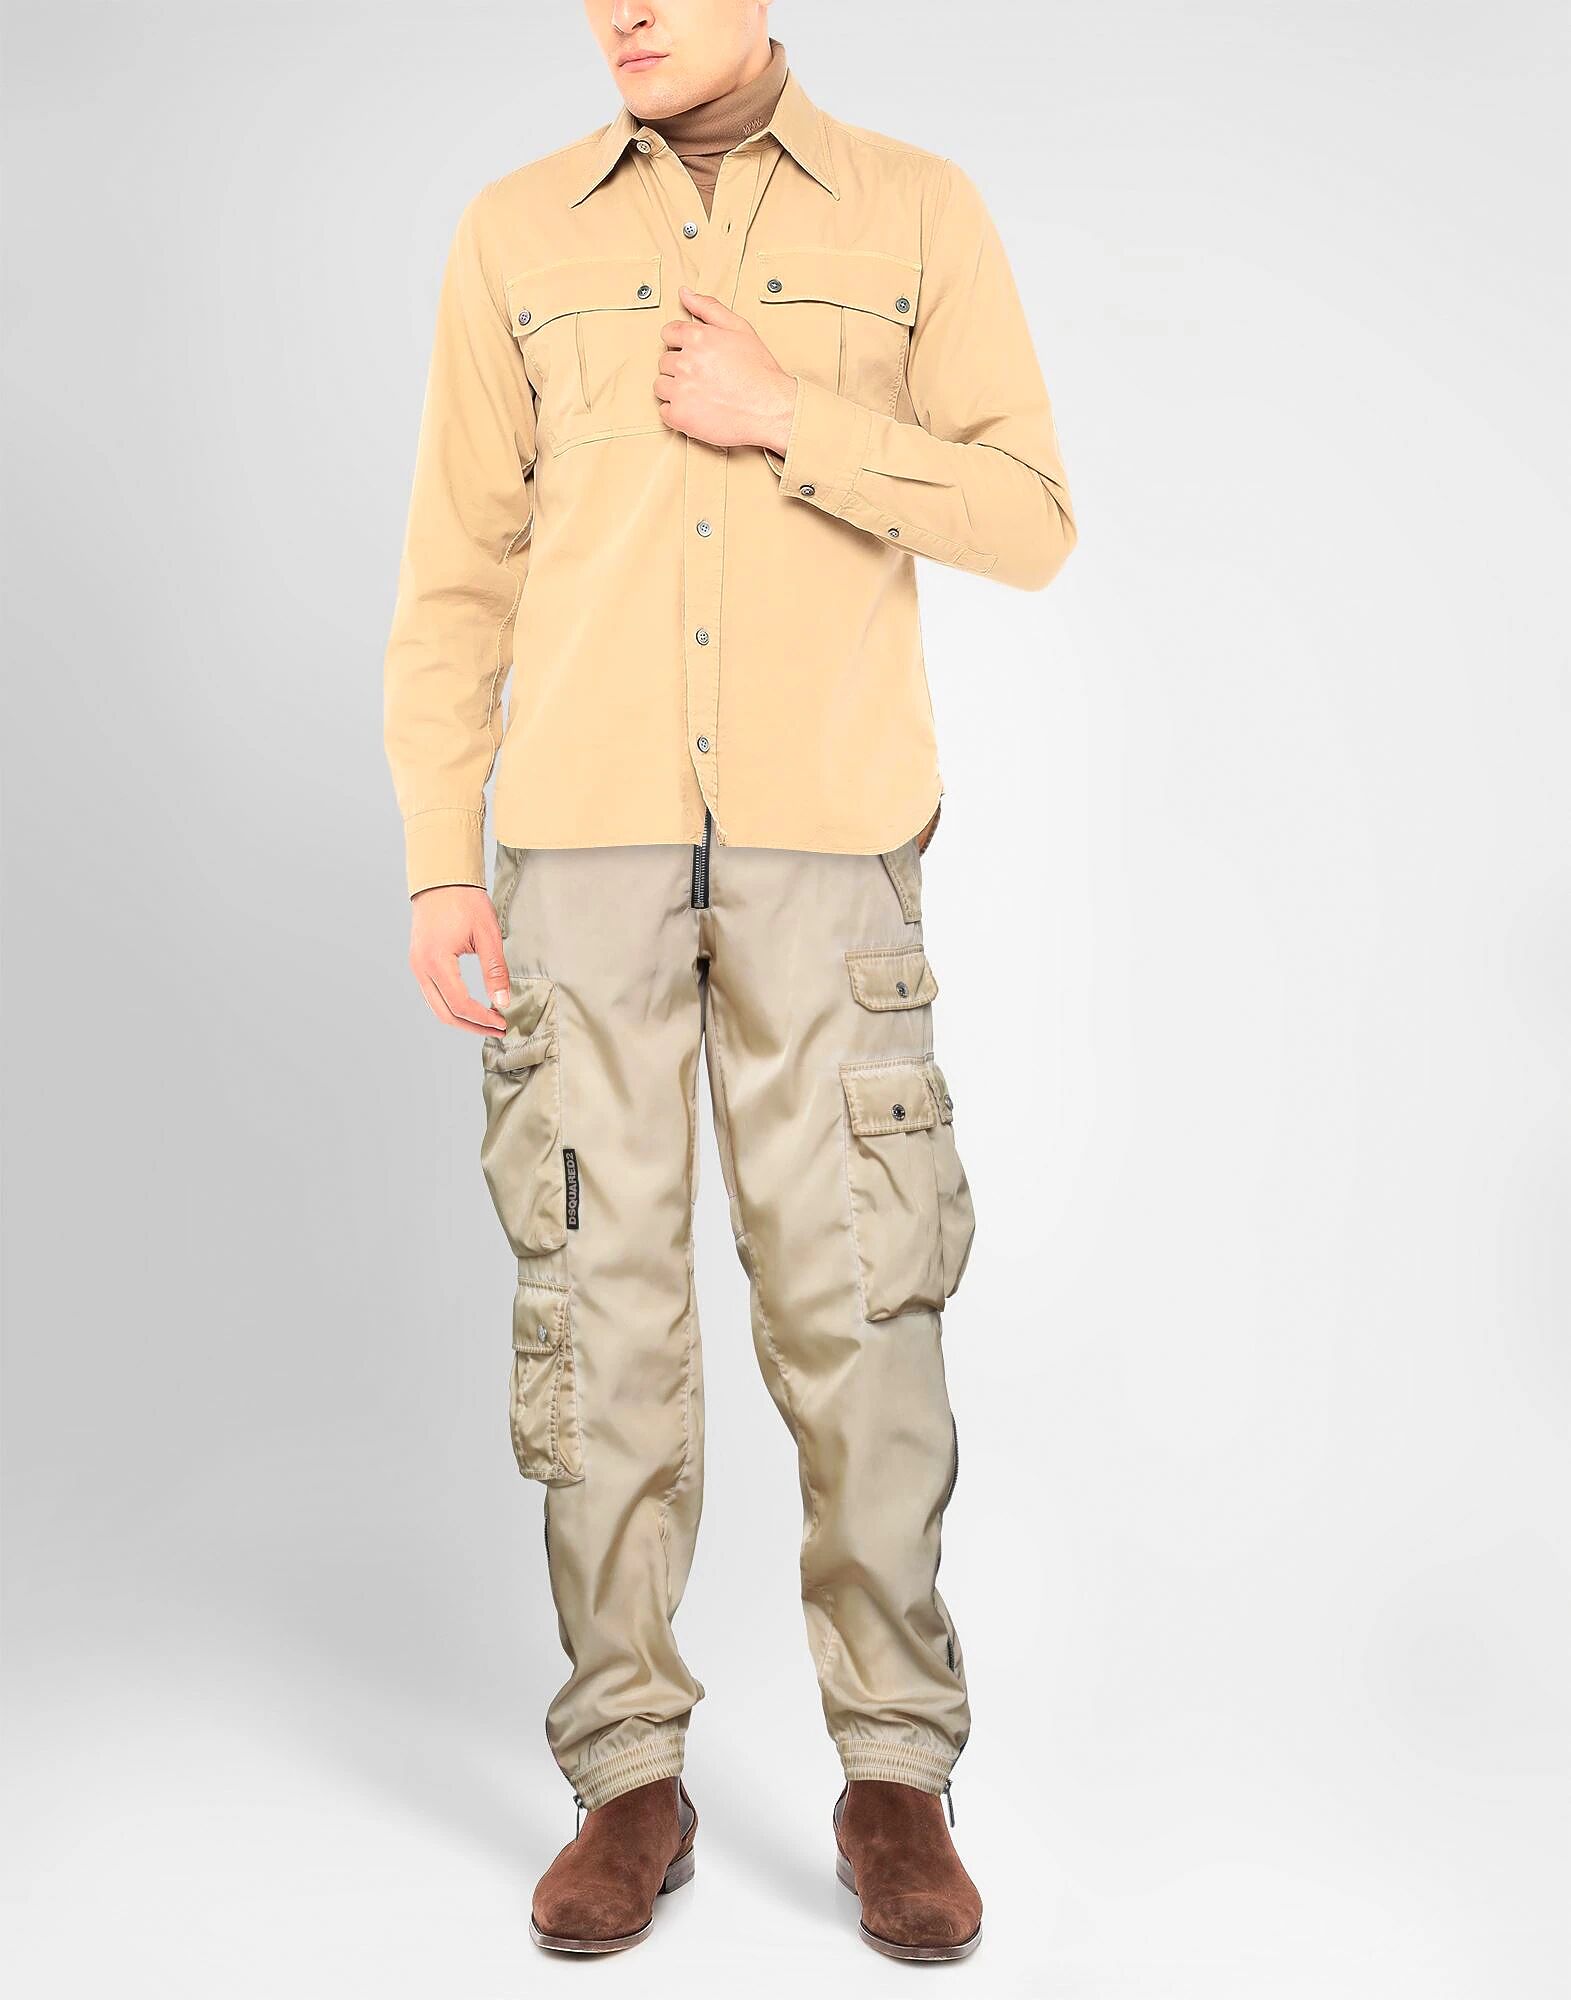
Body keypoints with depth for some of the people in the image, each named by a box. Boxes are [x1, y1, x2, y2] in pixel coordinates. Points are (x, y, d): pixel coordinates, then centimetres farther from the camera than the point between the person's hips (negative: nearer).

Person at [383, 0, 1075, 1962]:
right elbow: (457, 570, 8)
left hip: (824, 841, -1)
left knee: (853, 1289, -3)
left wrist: (789, 418, -11)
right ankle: (630, 1777, 12)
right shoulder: (514, 234, 10)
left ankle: (894, 1774, 10)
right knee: (599, 1288, 0)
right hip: (583, 836, 1)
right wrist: (438, 866, 0)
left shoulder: (917, 213, 7)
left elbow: (1029, 520, 1)